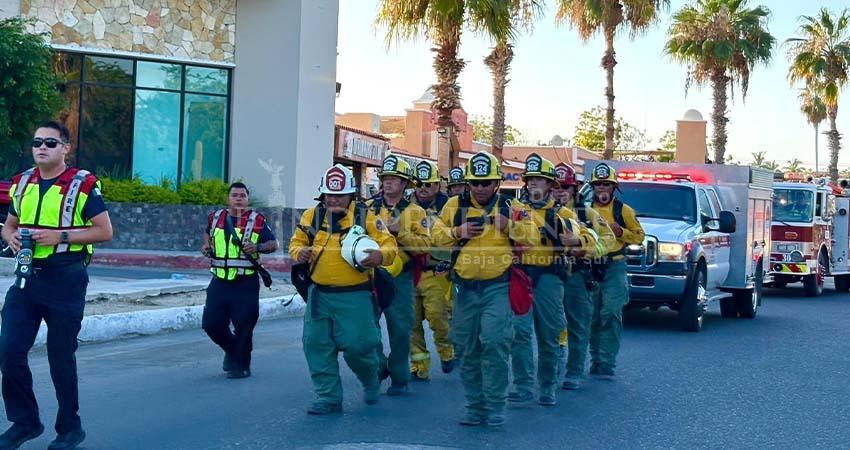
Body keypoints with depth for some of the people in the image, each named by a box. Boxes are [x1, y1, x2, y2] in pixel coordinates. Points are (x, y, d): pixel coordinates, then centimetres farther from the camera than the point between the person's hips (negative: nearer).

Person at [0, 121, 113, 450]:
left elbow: (105, 231, -8)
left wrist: (60, 236, -18)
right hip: (27, 277, 5)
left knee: (61, 357, 3)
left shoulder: (83, 184, -6)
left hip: (65, 279, -5)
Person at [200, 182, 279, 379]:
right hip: (219, 281, 4)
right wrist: (206, 244, 9)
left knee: (243, 326, -3)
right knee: (211, 323, 5)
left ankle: (241, 365, 14)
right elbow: (207, 234, 30)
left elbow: (274, 244, 0)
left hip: (245, 283, -4)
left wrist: (257, 247, -18)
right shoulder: (216, 218, 10)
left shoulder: (257, 221, -2)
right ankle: (231, 349, 32)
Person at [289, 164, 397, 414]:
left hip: (354, 295, -3)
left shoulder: (365, 217, -2)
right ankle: (328, 397, 14)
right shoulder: (312, 216, 7)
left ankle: (371, 383, 26)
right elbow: (296, 242, 16)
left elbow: (389, 245, -3)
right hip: (319, 294, 4)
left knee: (357, 345, -6)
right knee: (317, 344, 2)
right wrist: (299, 253, -8)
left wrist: (380, 255, -26)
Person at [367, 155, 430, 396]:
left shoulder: (415, 212, 6)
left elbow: (424, 244, -5)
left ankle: (399, 379, 13)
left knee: (400, 329, 0)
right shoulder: (368, 208, 12)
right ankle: (379, 365, 17)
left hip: (400, 276, -2)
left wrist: (399, 232, -15)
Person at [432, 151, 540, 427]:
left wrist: (510, 226, -17)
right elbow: (437, 235, 9)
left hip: (498, 287, -3)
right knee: (468, 349, 8)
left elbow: (533, 238, -1)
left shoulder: (510, 207, 3)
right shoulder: (454, 205, 6)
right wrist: (457, 232, -10)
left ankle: (495, 406, -3)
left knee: (494, 342, -15)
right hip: (465, 288, 3)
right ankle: (475, 406, 21)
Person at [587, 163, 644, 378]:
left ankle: (606, 362, -9)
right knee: (593, 317, 6)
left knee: (611, 314, -12)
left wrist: (620, 232, -8)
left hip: (614, 267, -3)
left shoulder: (623, 210, 6)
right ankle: (596, 360, 16)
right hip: (590, 267, 3)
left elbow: (639, 236, 8)